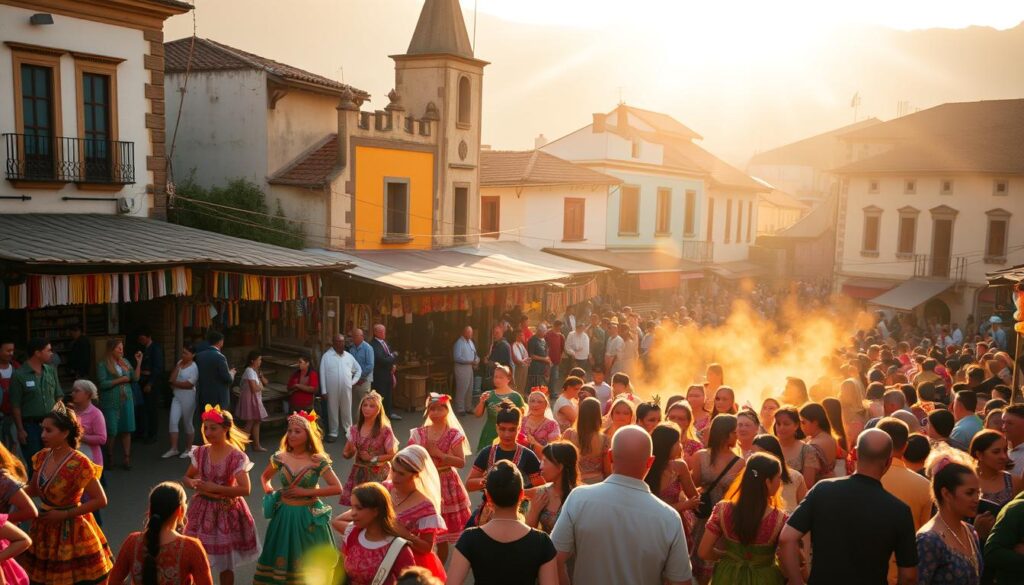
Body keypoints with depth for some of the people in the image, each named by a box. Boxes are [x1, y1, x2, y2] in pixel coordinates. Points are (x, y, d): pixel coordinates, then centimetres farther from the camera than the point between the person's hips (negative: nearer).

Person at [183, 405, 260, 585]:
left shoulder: (236, 457, -15)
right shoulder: (200, 453, -2)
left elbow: (246, 489, -21)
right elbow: (186, 478, 11)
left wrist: (215, 487, -24)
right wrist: (193, 484, -12)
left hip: (227, 511, -3)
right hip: (203, 509, 4)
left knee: (225, 562, 9)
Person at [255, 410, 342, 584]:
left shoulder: (318, 461, -12)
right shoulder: (280, 458, -2)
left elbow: (337, 488, -16)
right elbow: (264, 477, 17)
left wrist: (306, 492, -17)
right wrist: (269, 492, -3)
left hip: (308, 516, -3)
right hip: (285, 514, 3)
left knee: (308, 560, 7)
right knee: (282, 558, 11)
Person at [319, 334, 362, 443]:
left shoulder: (348, 356, 9)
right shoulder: (326, 356, -3)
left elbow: (358, 369, 20)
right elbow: (322, 374, -5)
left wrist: (353, 381, 7)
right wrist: (324, 391, -8)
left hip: (346, 389, 3)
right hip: (332, 389, -3)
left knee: (347, 411, 10)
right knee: (333, 411, 5)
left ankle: (348, 431, 22)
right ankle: (333, 433, 16)